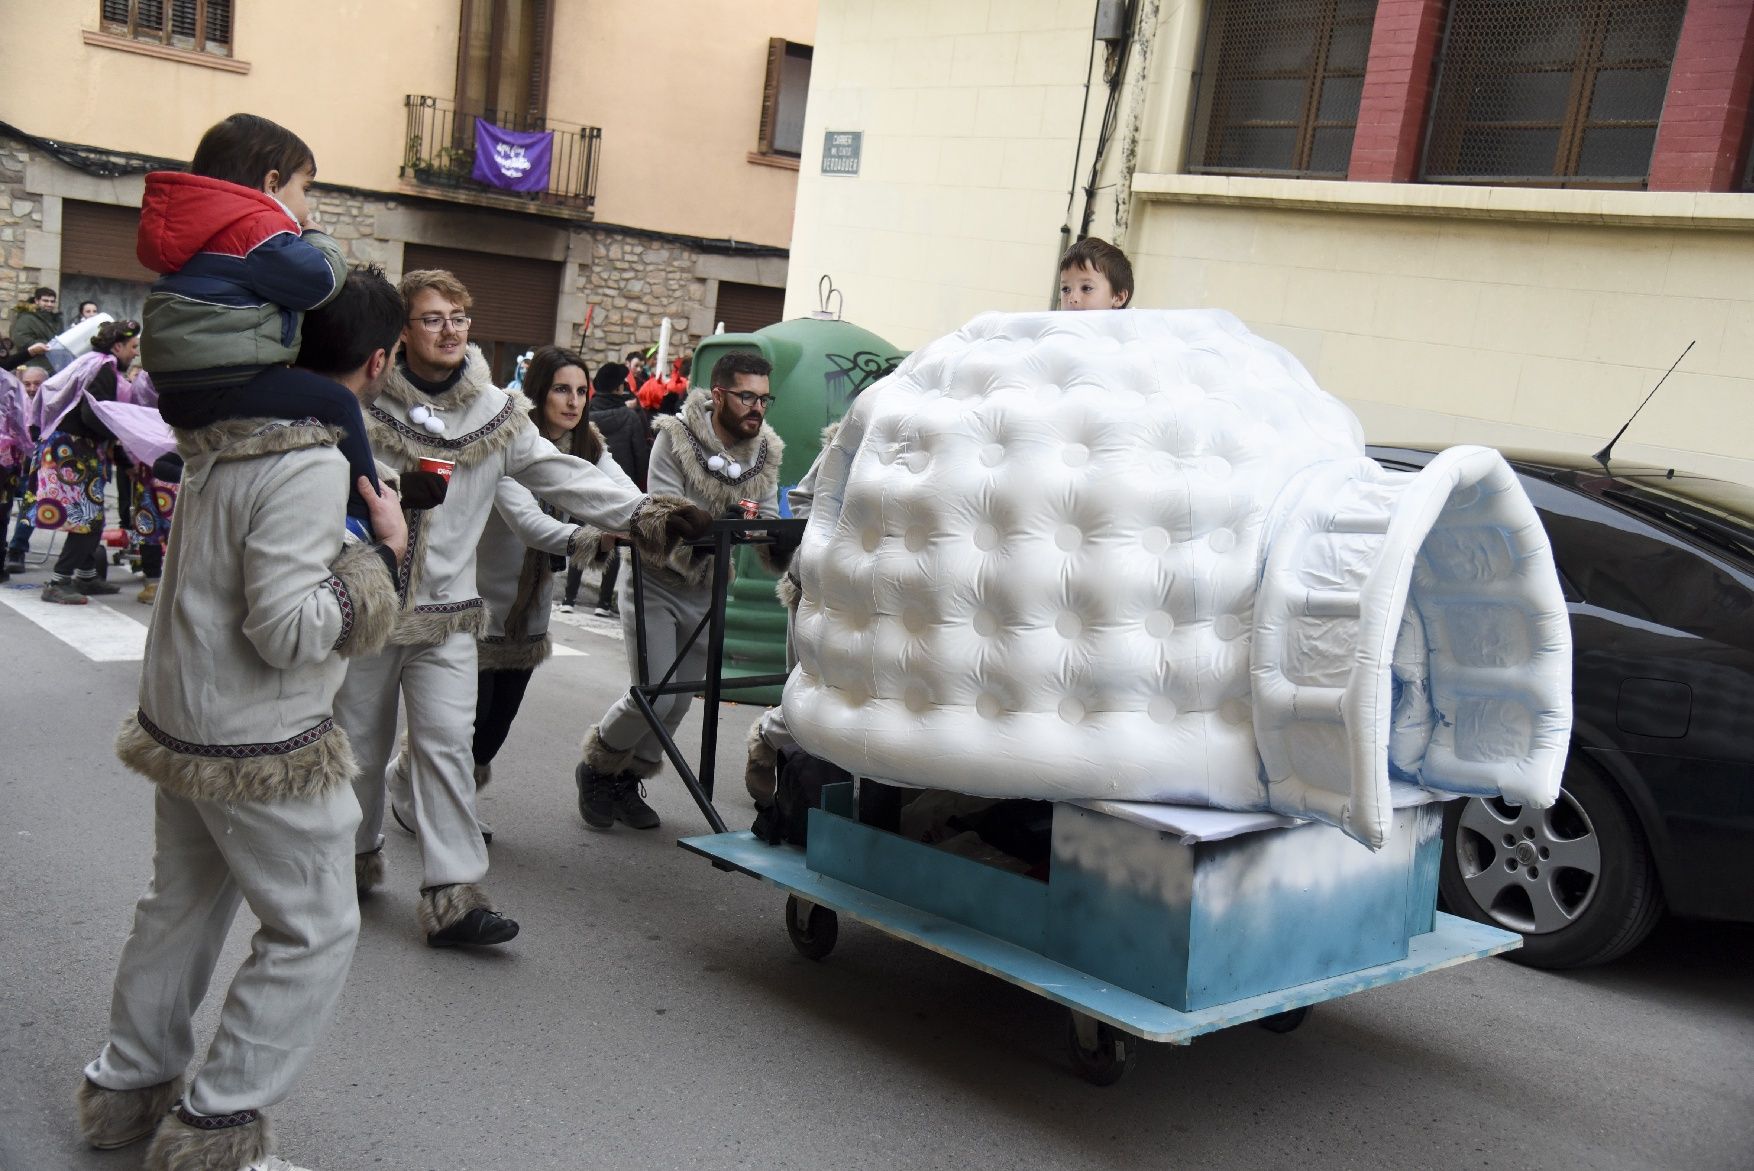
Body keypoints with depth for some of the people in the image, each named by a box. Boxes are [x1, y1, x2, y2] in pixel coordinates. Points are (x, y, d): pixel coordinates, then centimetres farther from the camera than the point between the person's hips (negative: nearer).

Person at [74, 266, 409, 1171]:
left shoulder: (225, 435, 3)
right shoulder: (312, 469, -24)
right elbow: (287, 630, -26)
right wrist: (378, 553, -16)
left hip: (179, 718, 9)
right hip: (259, 746, -9)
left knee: (182, 904, 23)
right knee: (315, 930, 5)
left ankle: (125, 1088, 35)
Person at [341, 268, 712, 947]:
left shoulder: (495, 413, 2)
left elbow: (565, 478, -4)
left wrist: (649, 514, -15)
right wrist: (394, 492, -23)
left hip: (446, 613, 1)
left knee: (446, 741, -7)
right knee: (362, 743, 11)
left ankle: (453, 896, -7)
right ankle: (358, 856, 34)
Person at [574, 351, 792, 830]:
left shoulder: (766, 452, -3)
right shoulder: (676, 438, -18)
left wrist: (779, 544, -28)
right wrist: (717, 524, -41)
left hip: (707, 592, 5)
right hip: (655, 583, -5)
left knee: (679, 703, 11)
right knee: (655, 698, -11)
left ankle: (627, 780, 33)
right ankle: (596, 768, 16)